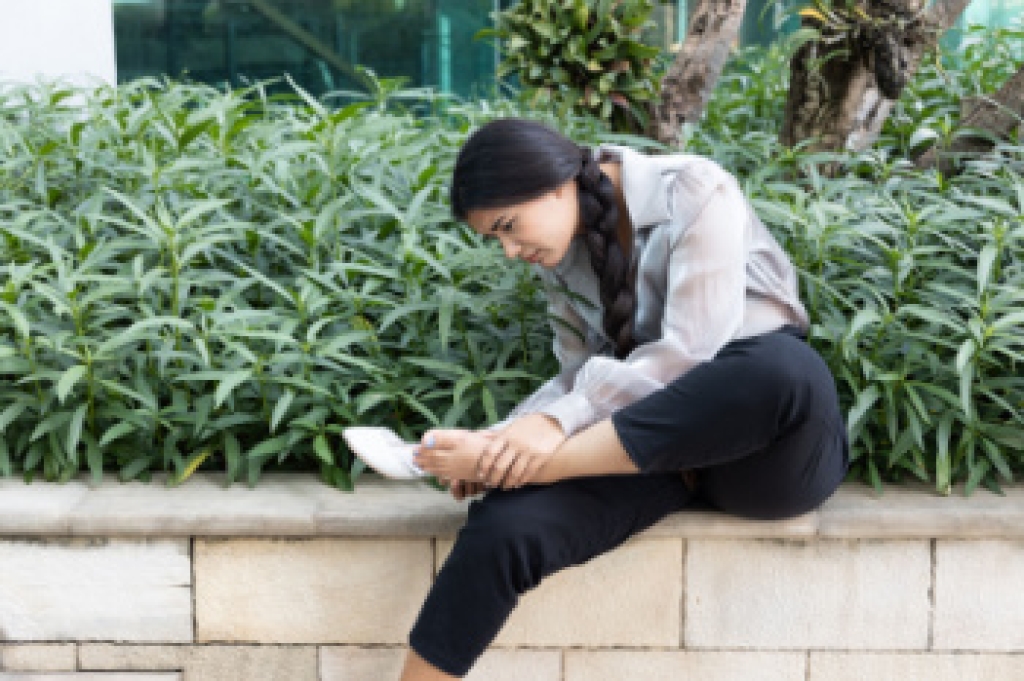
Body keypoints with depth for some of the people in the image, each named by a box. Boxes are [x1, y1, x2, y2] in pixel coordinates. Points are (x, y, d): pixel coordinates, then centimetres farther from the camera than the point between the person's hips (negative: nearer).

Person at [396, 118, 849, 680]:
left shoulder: (694, 194, -9)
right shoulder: (559, 253, 9)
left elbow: (689, 355, -19)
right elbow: (580, 376, 9)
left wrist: (560, 420, -26)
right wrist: (509, 444, -9)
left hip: (765, 445, -3)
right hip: (644, 448, 4)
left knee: (782, 364, -40)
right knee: (503, 525, -26)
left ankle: (538, 467, -29)